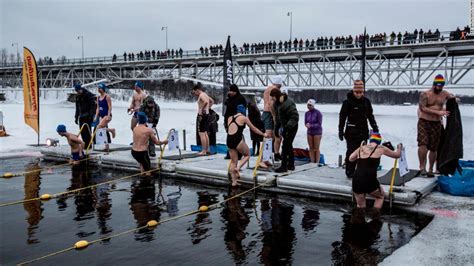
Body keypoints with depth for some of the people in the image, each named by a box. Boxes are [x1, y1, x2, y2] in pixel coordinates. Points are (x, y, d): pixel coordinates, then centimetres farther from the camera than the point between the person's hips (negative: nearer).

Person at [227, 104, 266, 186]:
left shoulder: (230, 118, 17)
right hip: (237, 139, -5)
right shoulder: (244, 118, 4)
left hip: (229, 140, 5)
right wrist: (263, 134, 26)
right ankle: (238, 168, -4)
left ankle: (234, 181, 13)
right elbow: (253, 129, 13)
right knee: (247, 155, 18)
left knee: (233, 162, 14)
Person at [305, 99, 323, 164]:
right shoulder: (307, 113, 5)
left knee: (316, 148, -4)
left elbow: (319, 124, -12)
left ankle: (317, 163, 2)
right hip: (309, 132, 5)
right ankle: (312, 163, 10)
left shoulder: (318, 113, -11)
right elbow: (305, 123, 8)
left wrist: (311, 125, -22)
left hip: (317, 132, -5)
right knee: (311, 148, 4)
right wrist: (307, 125, -16)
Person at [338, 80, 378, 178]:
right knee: (351, 152, -2)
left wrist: (374, 126, 15)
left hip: (363, 131, 4)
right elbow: (342, 117, -6)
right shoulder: (348, 102, -7)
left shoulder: (366, 101, 7)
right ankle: (350, 172, 7)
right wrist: (341, 131, -9)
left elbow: (370, 115, 18)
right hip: (352, 132, -4)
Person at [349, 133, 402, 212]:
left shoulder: (361, 148, 14)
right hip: (370, 181, -3)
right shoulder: (380, 148, 7)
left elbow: (350, 158, 26)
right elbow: (397, 155, 22)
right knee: (380, 196, 28)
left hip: (356, 180, 3)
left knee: (360, 206, 24)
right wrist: (399, 148, 44)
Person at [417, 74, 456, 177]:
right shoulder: (425, 94, -7)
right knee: (423, 144, -20)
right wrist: (438, 112, -23)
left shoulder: (444, 94, 8)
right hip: (424, 122, -4)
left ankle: (430, 170, 19)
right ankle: (422, 167, -9)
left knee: (433, 148, 7)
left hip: (436, 124, 4)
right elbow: (422, 108, -19)